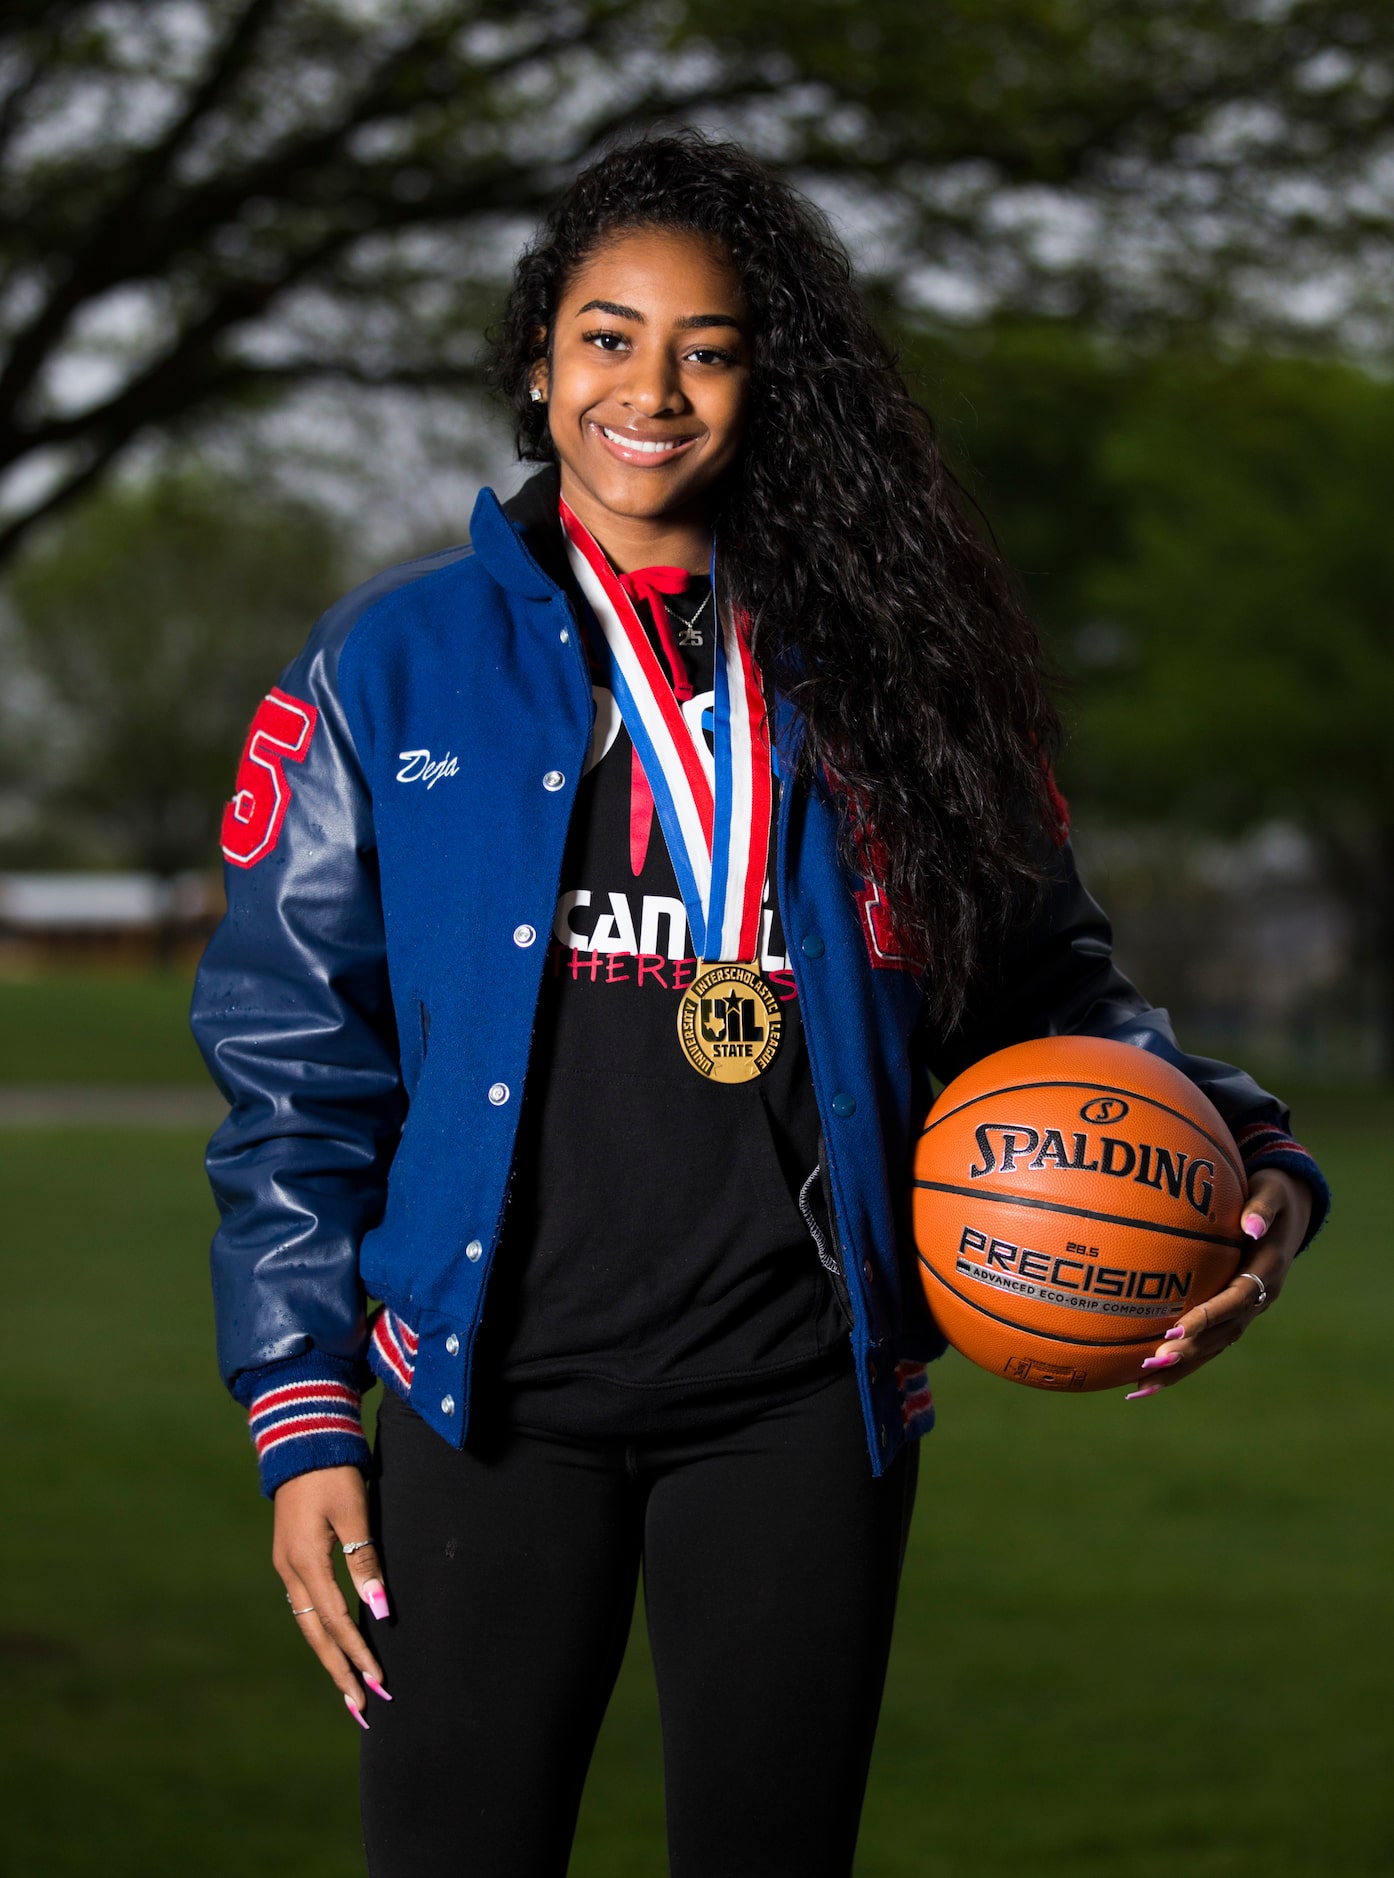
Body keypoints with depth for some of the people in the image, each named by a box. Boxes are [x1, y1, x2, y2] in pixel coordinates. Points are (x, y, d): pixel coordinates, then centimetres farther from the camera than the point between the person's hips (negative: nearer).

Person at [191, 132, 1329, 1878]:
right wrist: (304, 1413, -1)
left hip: (802, 1400, 1)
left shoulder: (869, 667, 8)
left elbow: (1044, 983, 10)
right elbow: (293, 1052, 5)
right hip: (496, 1395, -1)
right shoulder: (394, 665, 5)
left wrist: (1244, 1163, -9)